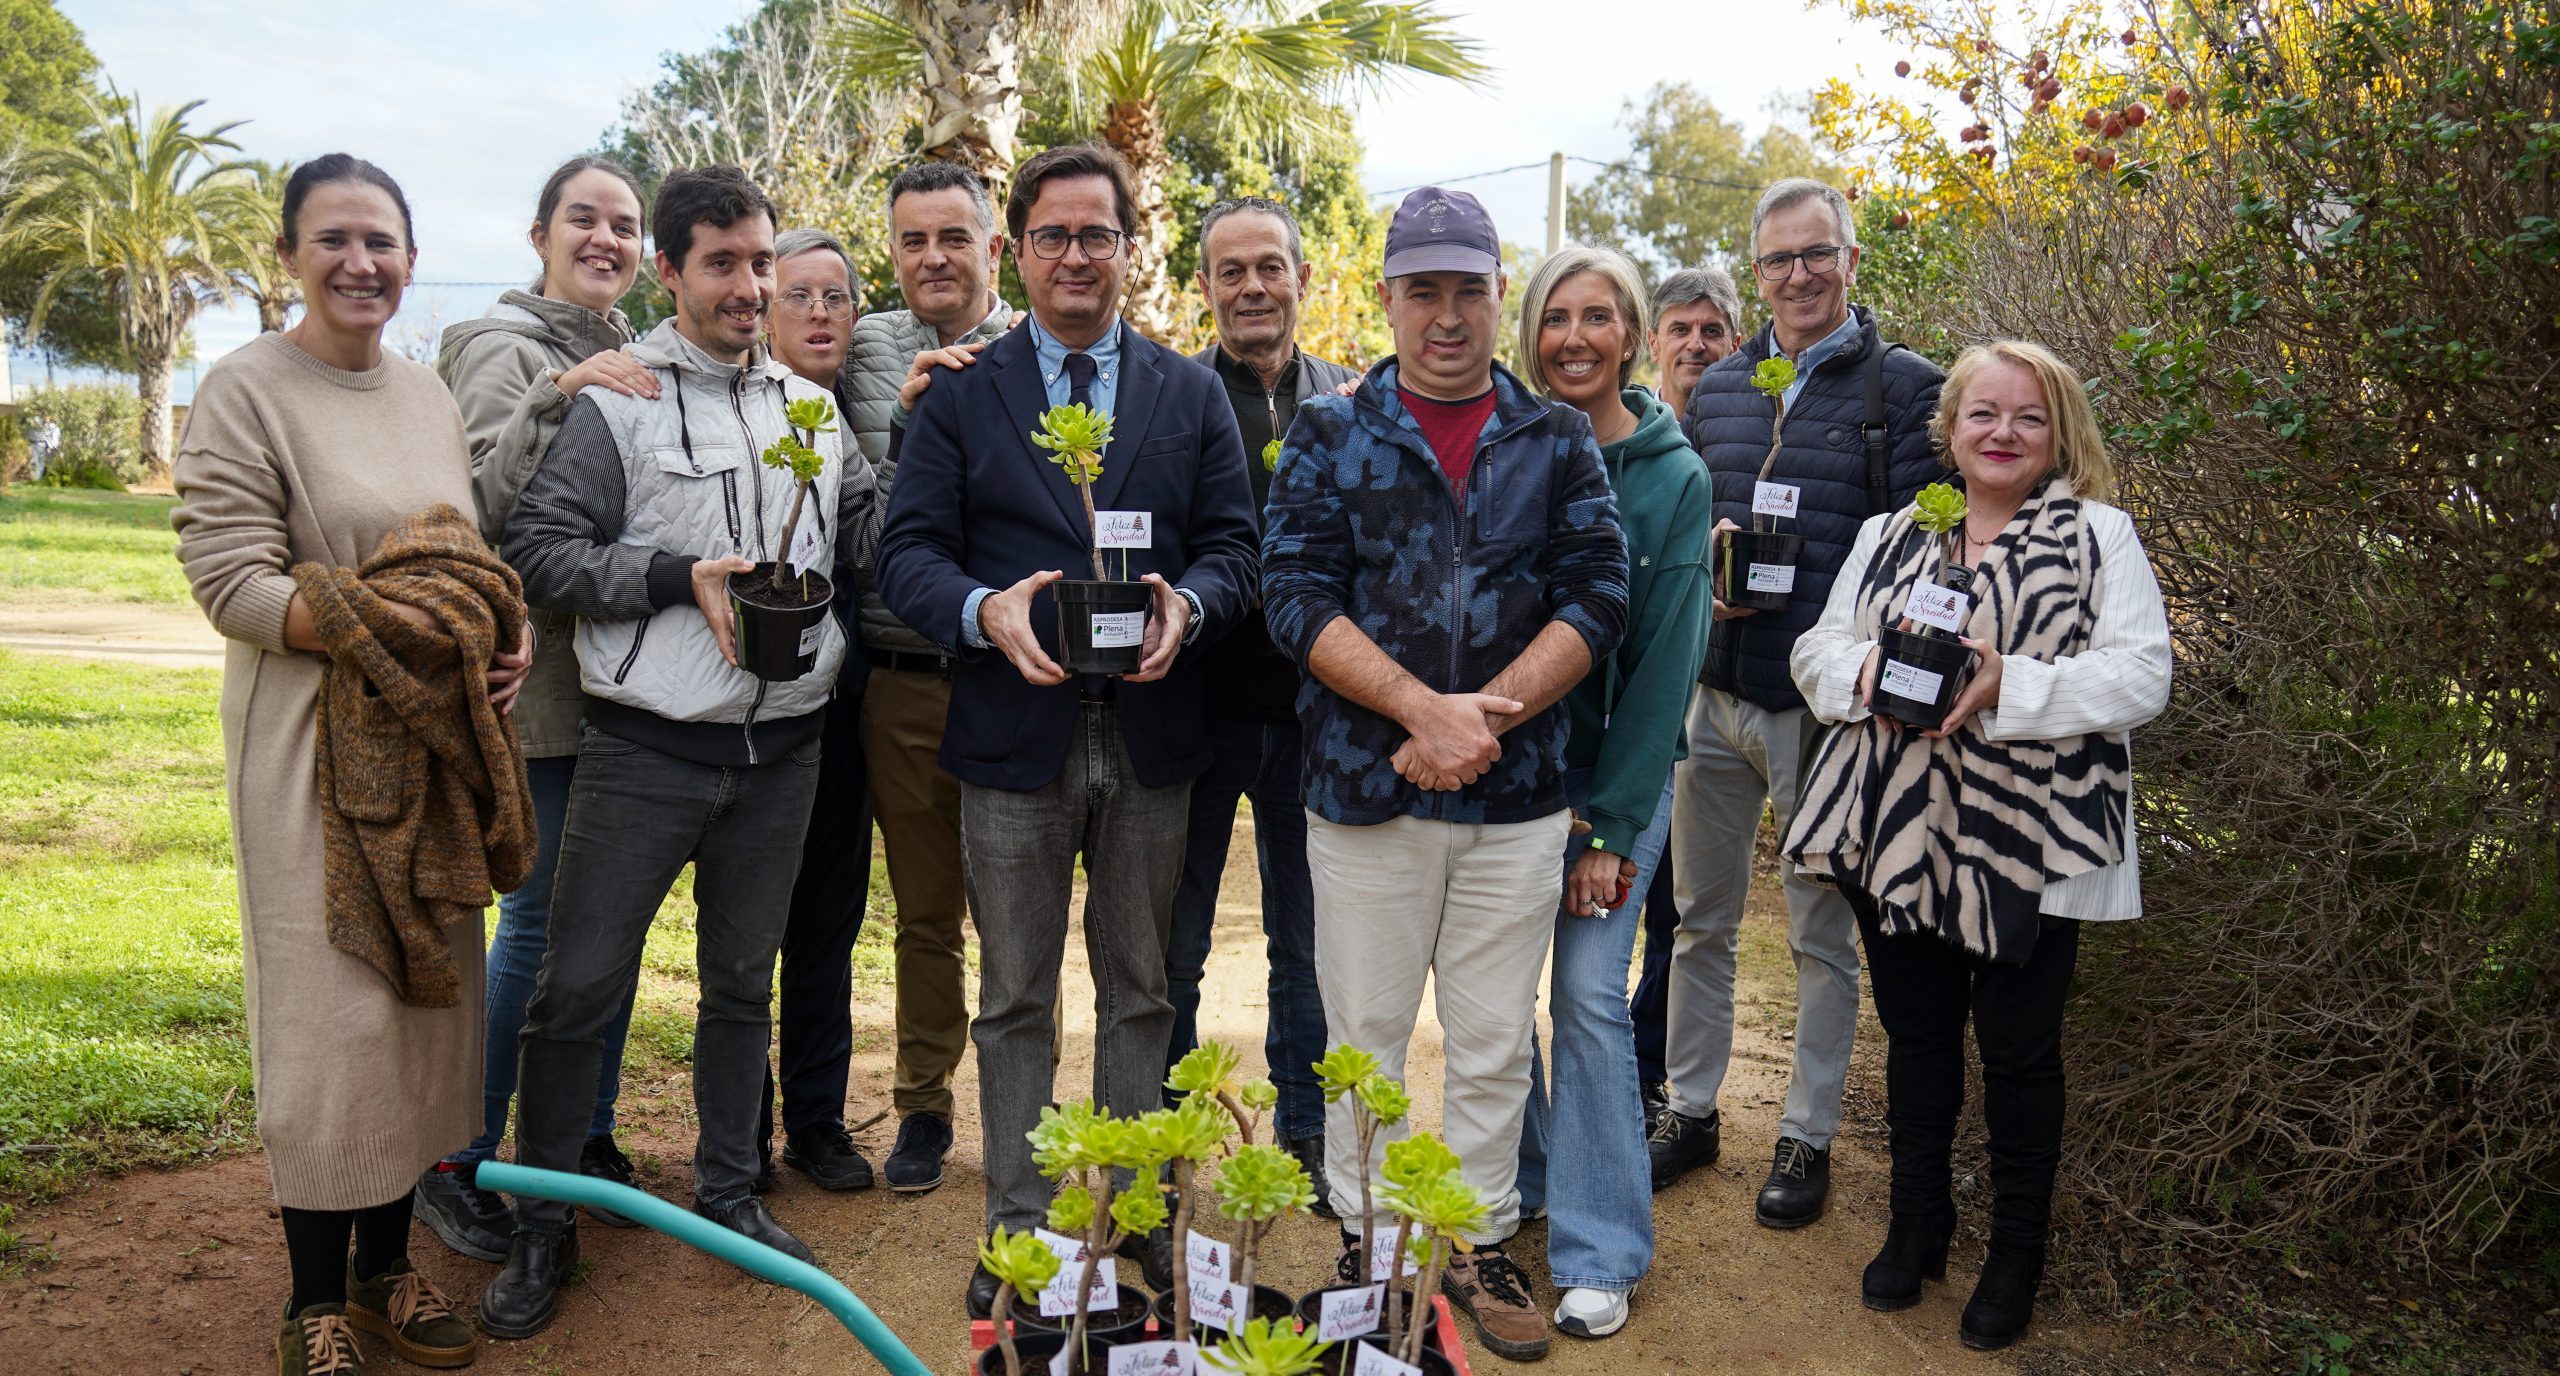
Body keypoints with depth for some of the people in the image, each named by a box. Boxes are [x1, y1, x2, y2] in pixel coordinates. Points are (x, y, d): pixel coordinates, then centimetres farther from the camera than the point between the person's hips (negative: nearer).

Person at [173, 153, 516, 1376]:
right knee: (330, 1009, -2)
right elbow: (229, 579, -13)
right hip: (314, 740, -6)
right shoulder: (246, 389, -7)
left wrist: (506, 632, -3)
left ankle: (386, 1269, 26)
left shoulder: (432, 395, 12)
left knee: (429, 997, 10)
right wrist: (393, 630, -22)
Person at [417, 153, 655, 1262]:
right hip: (542, 680, -6)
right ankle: (456, 1165, 13)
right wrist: (559, 397, -25)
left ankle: (589, 1137, 26)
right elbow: (486, 507, -16)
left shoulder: (639, 364, 14)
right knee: (538, 919, -2)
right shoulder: (502, 348, -5)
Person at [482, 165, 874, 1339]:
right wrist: (676, 577, -17)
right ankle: (542, 1223, 19)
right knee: (579, 985, 1)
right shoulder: (616, 398, -4)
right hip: (648, 746, -4)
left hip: (781, 746, 4)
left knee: (743, 978, 16)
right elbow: (537, 546, -8)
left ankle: (728, 1190, 32)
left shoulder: (813, 407, 11)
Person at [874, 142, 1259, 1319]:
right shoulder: (960, 395, 4)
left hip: (1151, 736, 1)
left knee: (1140, 991, 13)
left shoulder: (1191, 393, 9)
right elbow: (907, 551, -2)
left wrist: (1188, 603, -17)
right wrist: (984, 610, -22)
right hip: (1014, 736, -1)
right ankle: (1017, 1228, 22)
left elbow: (1233, 543, 5)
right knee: (1015, 1000, 9)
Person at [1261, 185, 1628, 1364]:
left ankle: (1480, 1244, 28)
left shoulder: (1557, 442, 7)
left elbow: (1596, 598, -1)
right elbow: (1296, 596, -7)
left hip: (1517, 794, 1)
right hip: (1364, 787, -1)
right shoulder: (1329, 436, 2)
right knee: (1363, 1034, 10)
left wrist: (1485, 715, -14)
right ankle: (1363, 1240, 28)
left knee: (1494, 1044, 11)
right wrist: (1426, 707, -18)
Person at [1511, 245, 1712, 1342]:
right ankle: (1511, 1191, 31)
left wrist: (1612, 827, -10)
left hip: (1617, 766, -2)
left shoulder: (1674, 476, -5)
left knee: (1590, 993, -3)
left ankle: (1599, 1252, 12)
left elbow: (1665, 659, -7)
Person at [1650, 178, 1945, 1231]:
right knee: (1700, 920, 14)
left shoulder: (1903, 386, -4)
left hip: (1825, 706, -4)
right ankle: (1692, 1111, 30)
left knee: (1822, 936, 9)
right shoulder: (1717, 388, 11)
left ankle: (1807, 1137, 23)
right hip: (1715, 696, 5)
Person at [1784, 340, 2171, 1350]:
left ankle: (2018, 1255, 28)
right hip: (1900, 836, 3)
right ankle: (1916, 1227, 34)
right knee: (1915, 1036, 14)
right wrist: (1868, 674, -13)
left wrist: (2012, 685, -22)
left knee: (2019, 1053, 8)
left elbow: (2140, 676, -9)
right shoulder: (1888, 537, 13)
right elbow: (1817, 650, 10)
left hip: (2031, 847, -3)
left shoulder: (2097, 536, 1)